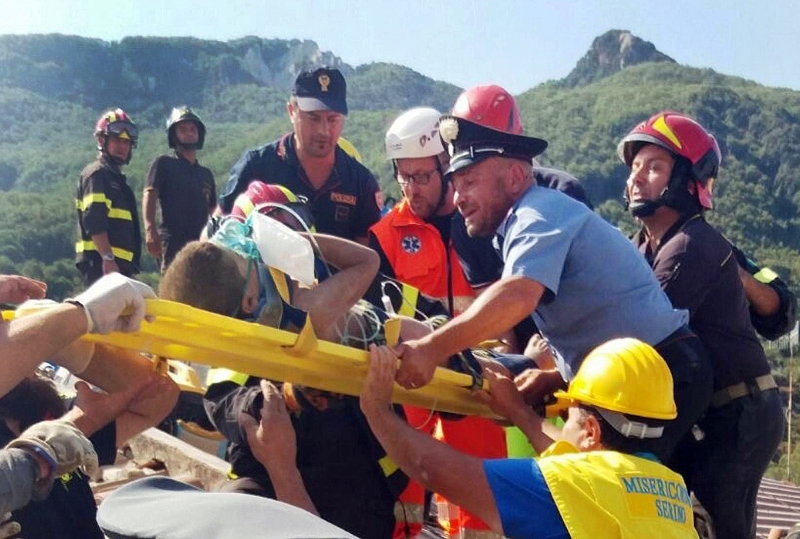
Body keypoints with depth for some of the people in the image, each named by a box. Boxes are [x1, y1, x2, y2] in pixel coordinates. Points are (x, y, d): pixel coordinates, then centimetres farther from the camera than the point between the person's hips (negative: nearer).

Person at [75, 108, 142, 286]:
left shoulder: (117, 178, 25)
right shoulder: (96, 174, -5)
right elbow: (94, 222, -18)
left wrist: (130, 264, 22)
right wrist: (108, 258, -25)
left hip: (119, 262, 10)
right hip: (100, 261, -10)